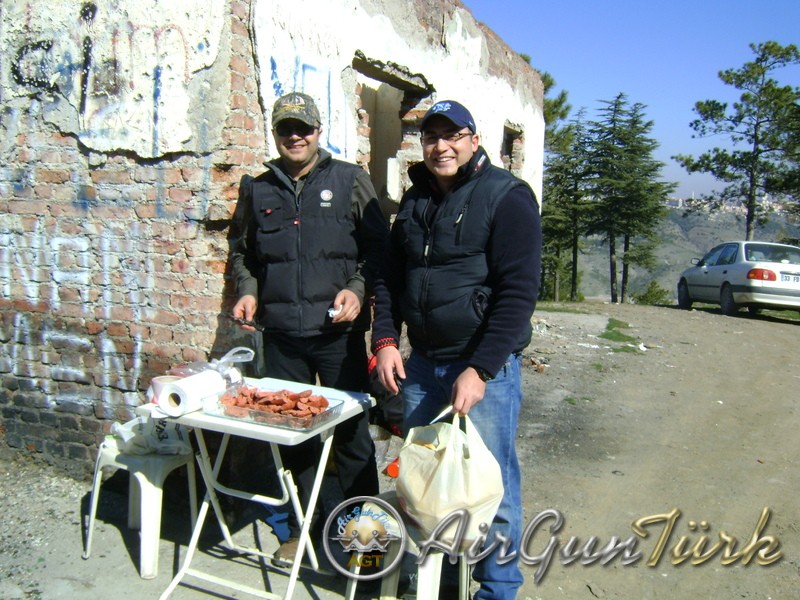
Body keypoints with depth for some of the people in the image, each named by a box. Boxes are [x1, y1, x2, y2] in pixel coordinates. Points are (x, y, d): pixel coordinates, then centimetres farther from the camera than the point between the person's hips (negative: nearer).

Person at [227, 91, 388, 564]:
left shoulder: (350, 180, 3)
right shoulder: (258, 189, 12)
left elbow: (379, 247, 2)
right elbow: (240, 251, 21)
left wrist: (358, 289, -12)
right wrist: (248, 290, 4)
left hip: (339, 331, -3)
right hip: (281, 334, 3)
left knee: (351, 433, 4)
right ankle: (302, 527, 30)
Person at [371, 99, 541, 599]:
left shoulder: (507, 197, -8)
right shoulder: (414, 201, 12)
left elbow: (519, 292, -14)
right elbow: (390, 279, 17)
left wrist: (480, 369, -20)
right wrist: (386, 339, 2)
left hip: (486, 365, -6)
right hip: (421, 363, 6)